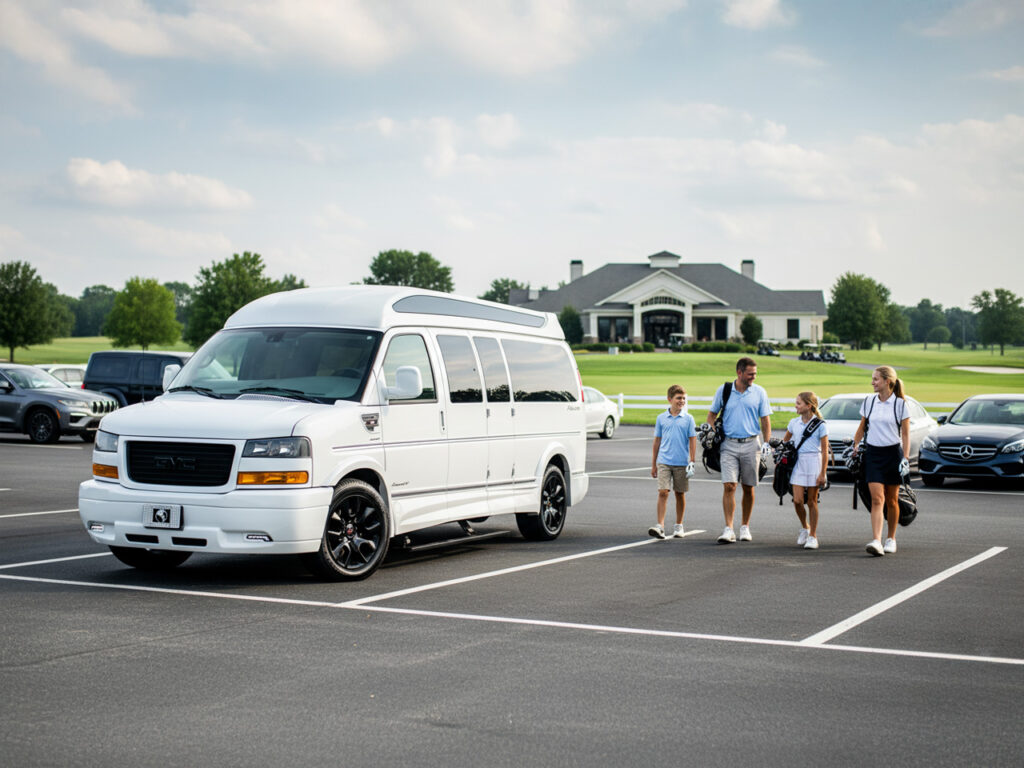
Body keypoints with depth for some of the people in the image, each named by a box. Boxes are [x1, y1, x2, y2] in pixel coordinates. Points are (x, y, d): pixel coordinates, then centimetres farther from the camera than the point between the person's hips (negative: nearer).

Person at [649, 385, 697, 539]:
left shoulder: (688, 419, 1)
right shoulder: (661, 418, 4)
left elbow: (692, 441, 2)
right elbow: (657, 441, 10)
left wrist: (691, 463, -5)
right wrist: (653, 464, 11)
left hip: (682, 463, 0)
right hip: (664, 462, 0)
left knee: (680, 494, 9)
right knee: (663, 492, -11)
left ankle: (679, 526, 21)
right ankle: (660, 526, -13)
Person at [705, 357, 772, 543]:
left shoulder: (759, 392, 3)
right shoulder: (723, 390, 3)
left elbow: (765, 419, 6)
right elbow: (712, 414, 12)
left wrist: (766, 442, -4)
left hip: (750, 444, 1)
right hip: (729, 445, -1)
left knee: (748, 488, 7)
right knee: (729, 486, -11)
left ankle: (745, 527, 20)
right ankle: (729, 530, -13)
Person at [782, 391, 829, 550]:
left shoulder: (820, 425, -5)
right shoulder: (794, 423, 8)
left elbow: (825, 451, -5)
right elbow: (784, 442, 23)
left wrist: (823, 473, -8)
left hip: (814, 461, -3)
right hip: (798, 462, 3)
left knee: (811, 501, 1)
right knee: (797, 500, -6)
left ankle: (812, 536, 11)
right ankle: (805, 528, 19)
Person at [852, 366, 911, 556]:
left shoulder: (900, 404, -4)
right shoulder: (869, 401, 5)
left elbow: (905, 434, -3)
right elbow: (862, 427, 18)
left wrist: (905, 458, -9)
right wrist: (855, 447, 15)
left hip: (893, 453, -2)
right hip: (873, 454, 2)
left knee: (891, 500, 8)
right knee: (877, 499, -11)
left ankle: (891, 539, 23)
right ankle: (876, 541, -20)